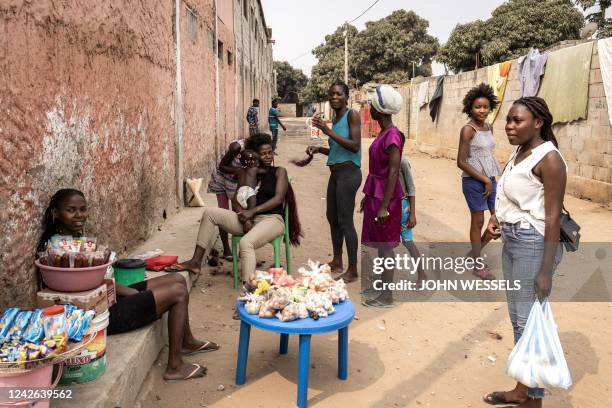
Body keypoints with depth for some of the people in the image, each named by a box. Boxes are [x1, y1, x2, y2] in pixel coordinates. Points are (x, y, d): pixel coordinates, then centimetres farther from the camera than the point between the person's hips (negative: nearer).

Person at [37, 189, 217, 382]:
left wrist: (128, 290, -2)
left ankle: (187, 342, 27)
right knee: (178, 292, -12)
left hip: (110, 299, 10)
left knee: (177, 280, 10)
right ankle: (175, 367, -2)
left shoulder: (76, 239, 10)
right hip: (105, 314, -10)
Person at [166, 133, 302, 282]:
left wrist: (252, 211, -16)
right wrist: (232, 152, 9)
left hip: (272, 219, -6)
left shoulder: (279, 171, 6)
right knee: (209, 212, -11)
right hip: (248, 219, 6)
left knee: (246, 243, -38)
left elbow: (279, 198, -7)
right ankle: (196, 262, -10)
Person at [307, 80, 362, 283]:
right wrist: (319, 149, 8)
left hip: (348, 173, -9)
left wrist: (328, 131, -24)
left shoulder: (352, 115, -10)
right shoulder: (336, 118, 15)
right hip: (335, 173, 9)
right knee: (332, 217, 16)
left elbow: (355, 146, -21)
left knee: (345, 221, -7)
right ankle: (337, 261, 30)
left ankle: (353, 270, 3)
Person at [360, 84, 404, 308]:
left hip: (385, 197, -9)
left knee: (384, 245, 0)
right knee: (381, 244, 17)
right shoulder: (384, 133, 10)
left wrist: (384, 205, -21)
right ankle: (383, 285, 30)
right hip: (376, 195, 9)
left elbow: (393, 173, -21)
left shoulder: (392, 136, -18)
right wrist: (368, 197, 20)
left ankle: (386, 296, 10)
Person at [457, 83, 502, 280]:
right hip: (474, 181, -7)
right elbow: (461, 162, -17)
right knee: (478, 222, 3)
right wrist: (484, 180, -14)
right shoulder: (468, 130, -14)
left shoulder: (489, 128, 9)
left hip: (490, 180, 8)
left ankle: (475, 253, 29)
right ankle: (478, 266, 18)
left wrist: (491, 179, 8)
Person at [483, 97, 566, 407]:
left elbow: (553, 216, -18)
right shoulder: (519, 153, 10)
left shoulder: (549, 158, -16)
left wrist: (546, 270, -20)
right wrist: (497, 218, 2)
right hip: (511, 241, 9)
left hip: (534, 243, -9)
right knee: (517, 318, 16)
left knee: (530, 322, 1)